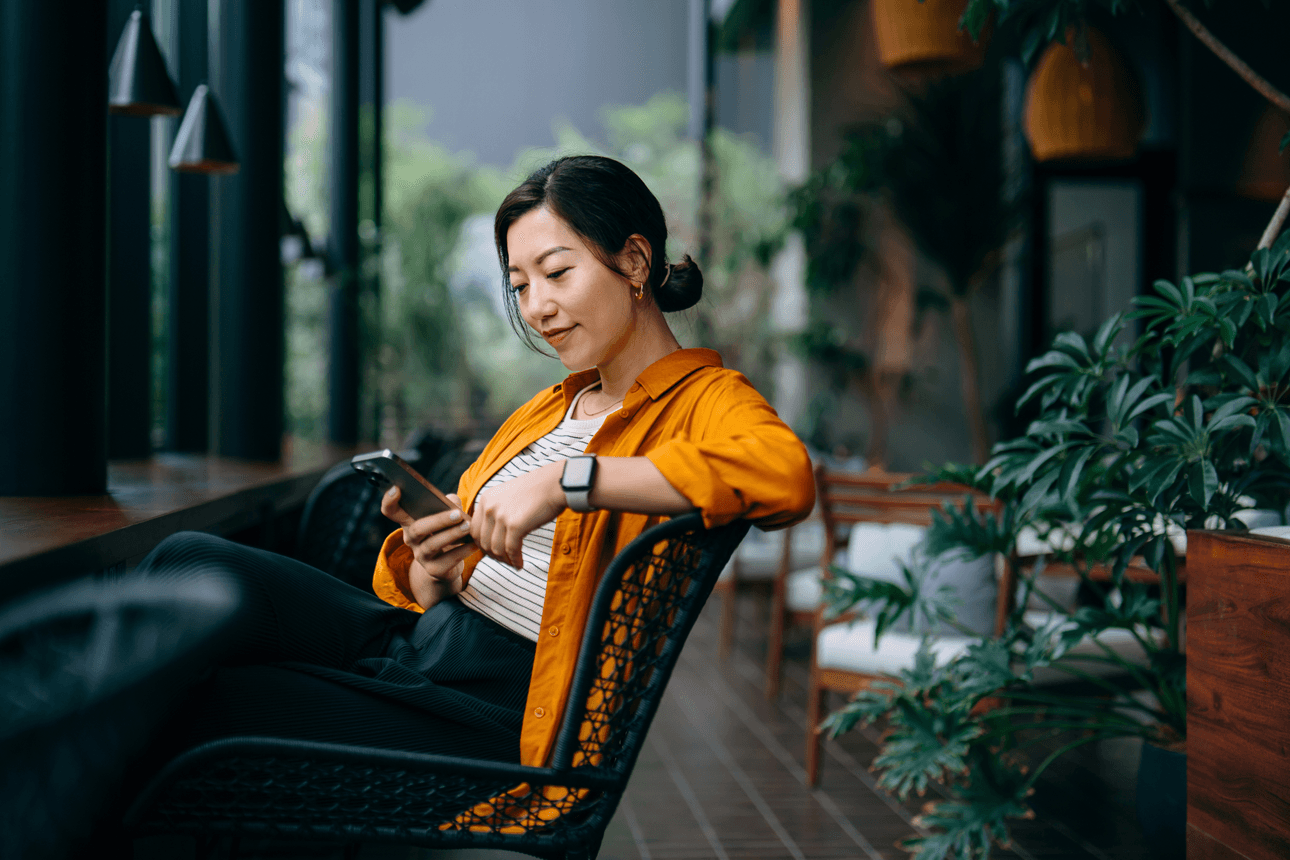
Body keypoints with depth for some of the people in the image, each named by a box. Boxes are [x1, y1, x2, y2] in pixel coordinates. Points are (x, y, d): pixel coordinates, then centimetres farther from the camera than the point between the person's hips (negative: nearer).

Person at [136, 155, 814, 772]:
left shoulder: (704, 401, -3)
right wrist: (430, 567, -6)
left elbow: (785, 473, -30)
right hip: (415, 639, 7)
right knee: (192, 565, -14)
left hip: (505, 706, -7)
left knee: (196, 706, -15)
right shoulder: (548, 410, 21)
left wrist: (564, 480, -29)